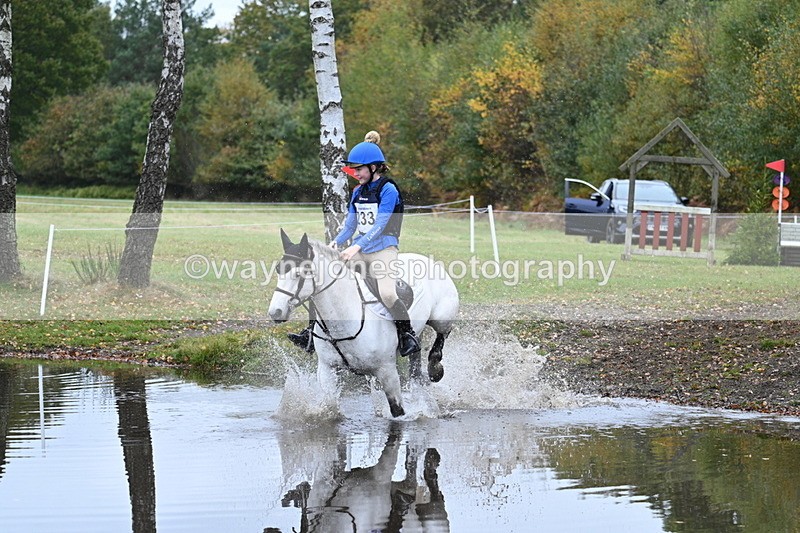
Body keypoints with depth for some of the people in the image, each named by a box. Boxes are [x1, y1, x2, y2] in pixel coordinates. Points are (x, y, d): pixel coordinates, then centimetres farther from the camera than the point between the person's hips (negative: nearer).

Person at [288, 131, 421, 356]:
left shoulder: (388, 190, -10)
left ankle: (408, 335, -10)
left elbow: (380, 225, -19)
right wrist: (337, 242, -5)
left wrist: (357, 247, -29)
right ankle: (312, 332, -1)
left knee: (387, 293, -29)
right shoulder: (358, 192, 13)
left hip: (384, 249, -7)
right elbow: (350, 226, 16)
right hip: (359, 251, 7)